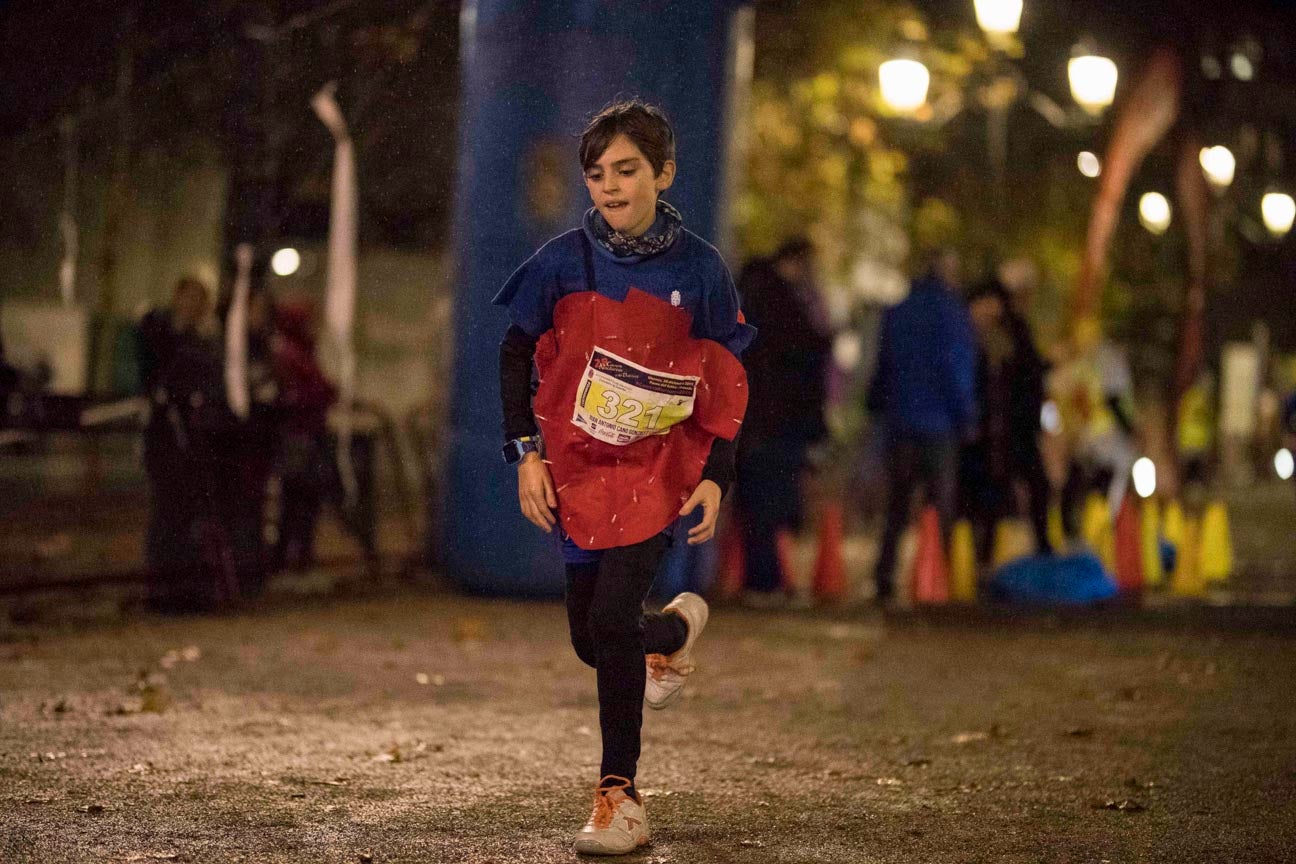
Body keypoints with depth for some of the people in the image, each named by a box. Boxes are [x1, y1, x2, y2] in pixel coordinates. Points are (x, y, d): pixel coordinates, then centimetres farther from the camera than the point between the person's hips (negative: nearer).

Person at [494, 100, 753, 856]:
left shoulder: (699, 268, -5)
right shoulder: (564, 261, -3)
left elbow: (727, 381, 2)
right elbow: (517, 354, 6)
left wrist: (717, 476, -4)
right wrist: (527, 452, -2)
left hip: (659, 468, -3)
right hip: (577, 466, 3)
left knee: (612, 618, -18)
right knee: (591, 639, 8)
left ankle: (620, 795, -7)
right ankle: (676, 629, 44)